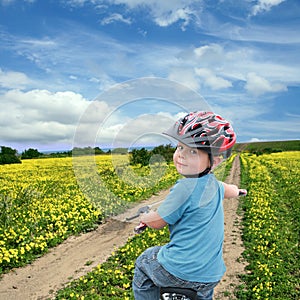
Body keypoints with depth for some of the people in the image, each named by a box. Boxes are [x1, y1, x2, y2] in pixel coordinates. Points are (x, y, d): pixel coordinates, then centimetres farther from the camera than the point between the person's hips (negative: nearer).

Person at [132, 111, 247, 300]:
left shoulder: (185, 187, -23)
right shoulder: (214, 184, 1)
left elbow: (157, 222, -14)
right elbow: (232, 191, 26)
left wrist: (144, 217, 9)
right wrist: (237, 190, 50)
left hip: (177, 271, -7)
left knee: (143, 263, 21)